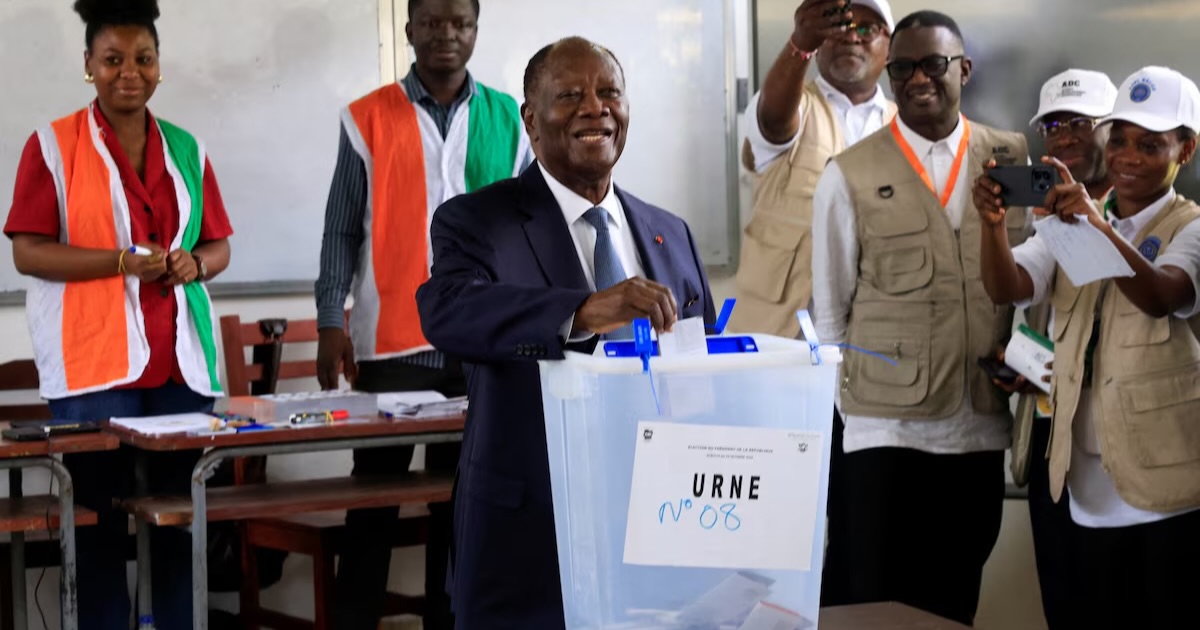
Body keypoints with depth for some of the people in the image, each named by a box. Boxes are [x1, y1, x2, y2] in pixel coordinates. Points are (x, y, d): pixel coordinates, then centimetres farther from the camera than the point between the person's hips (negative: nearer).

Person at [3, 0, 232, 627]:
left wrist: (194, 263, -7)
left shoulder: (185, 148, 12)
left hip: (180, 360, 4)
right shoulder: (52, 145, -1)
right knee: (100, 518, 0)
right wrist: (122, 262, -16)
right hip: (93, 362, -4)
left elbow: (219, 244, 17)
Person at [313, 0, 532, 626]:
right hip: (392, 340, -1)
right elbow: (342, 229, 2)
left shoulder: (507, 119, 7)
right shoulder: (367, 119, 2)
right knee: (374, 495, 3)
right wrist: (330, 321, -6)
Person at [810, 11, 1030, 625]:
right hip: (886, 426, -2)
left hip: (981, 424, 3)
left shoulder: (1012, 159, 6)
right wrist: (849, 398, 5)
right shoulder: (850, 175, -1)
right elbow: (830, 307, 4)